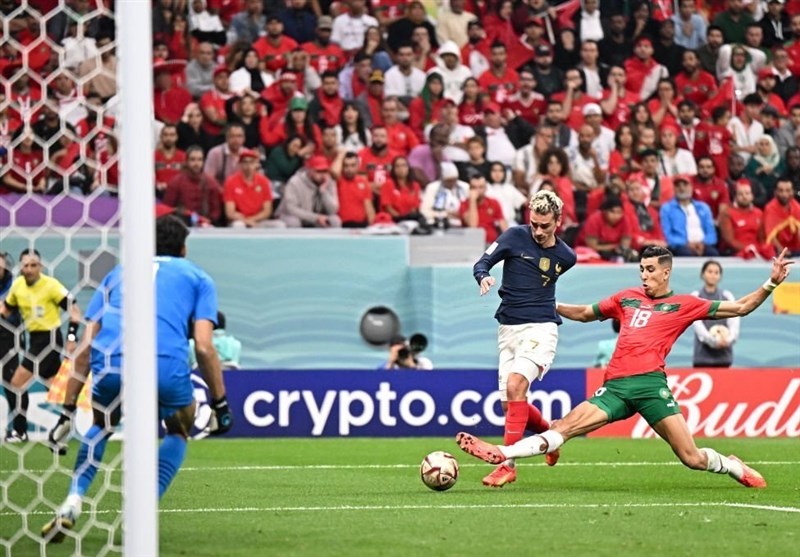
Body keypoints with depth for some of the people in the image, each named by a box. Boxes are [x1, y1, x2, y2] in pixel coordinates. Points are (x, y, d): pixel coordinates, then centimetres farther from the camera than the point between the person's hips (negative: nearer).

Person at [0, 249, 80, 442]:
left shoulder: (51, 285, -15)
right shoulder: (17, 285, 4)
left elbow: (74, 309, -12)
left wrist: (72, 336, -19)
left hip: (49, 339, -7)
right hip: (35, 338, 7)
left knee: (18, 383, -9)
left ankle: (20, 431, -2)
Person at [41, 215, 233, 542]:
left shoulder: (118, 274, 31)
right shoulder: (196, 277, 24)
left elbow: (85, 347, 22)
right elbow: (203, 347, 8)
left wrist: (68, 409, 23)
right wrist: (220, 403, 14)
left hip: (109, 367, 2)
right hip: (166, 365, -2)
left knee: (101, 426, 33)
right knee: (179, 431, 27)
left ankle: (72, 505, 13)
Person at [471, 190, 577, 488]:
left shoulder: (565, 257, 3)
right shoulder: (515, 236, -2)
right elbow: (481, 263, -3)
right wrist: (484, 277, -22)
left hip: (541, 327, -3)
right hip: (508, 327, 3)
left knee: (515, 385, -25)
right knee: (509, 404, 4)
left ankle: (508, 463, -24)